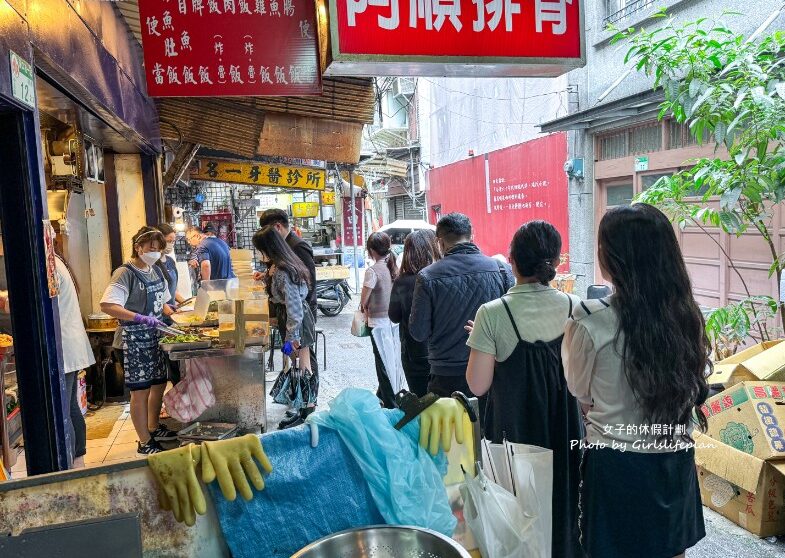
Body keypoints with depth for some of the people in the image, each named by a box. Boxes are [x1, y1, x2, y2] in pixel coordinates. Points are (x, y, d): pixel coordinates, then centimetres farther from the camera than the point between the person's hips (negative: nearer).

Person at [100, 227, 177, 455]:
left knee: (159, 384, 16)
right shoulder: (125, 273, -15)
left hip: (155, 338, 8)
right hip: (134, 341, -8)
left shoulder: (156, 271, 9)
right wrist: (141, 318, -31)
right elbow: (107, 305, -25)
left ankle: (154, 428, 36)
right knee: (140, 390, 0)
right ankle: (145, 443, 12)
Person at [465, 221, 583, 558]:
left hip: (514, 428, -3)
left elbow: (478, 385, -14)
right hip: (565, 426, 3)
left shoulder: (492, 314, -18)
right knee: (562, 496, 23)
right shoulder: (575, 308, -8)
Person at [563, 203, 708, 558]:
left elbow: (580, 392, -4)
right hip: (676, 462, 4)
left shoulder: (591, 322, -20)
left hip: (616, 465, -4)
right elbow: (697, 389, 7)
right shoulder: (687, 313, -5)